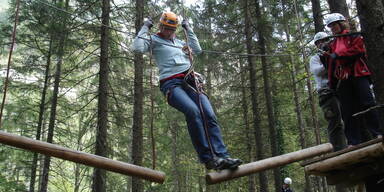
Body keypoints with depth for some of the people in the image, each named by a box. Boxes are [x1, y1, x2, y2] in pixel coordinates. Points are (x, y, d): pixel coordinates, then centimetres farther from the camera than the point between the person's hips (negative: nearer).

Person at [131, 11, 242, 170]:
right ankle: (208, 158, -31)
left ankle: (222, 157, -23)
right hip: (171, 84, -5)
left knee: (209, 115, -18)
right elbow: (138, 47, 0)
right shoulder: (154, 40, 17)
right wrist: (145, 28, 10)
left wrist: (188, 29, 31)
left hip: (190, 82, 6)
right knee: (193, 111, -33)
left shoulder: (179, 42, 34)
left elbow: (197, 50, 29)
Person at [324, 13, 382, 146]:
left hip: (358, 74, -5)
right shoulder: (332, 44, 20)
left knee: (368, 103, -10)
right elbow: (331, 65, 19)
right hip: (342, 79, 5)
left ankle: (377, 133, -3)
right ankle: (353, 142, 1)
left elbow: (358, 49, -12)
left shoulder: (353, 36, 8)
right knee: (347, 111, 0)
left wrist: (338, 54, -11)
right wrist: (332, 82, 15)